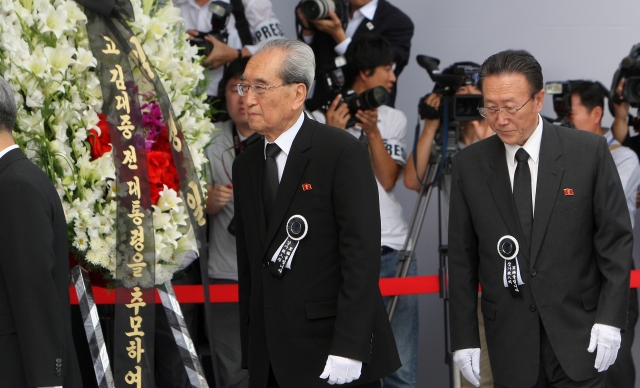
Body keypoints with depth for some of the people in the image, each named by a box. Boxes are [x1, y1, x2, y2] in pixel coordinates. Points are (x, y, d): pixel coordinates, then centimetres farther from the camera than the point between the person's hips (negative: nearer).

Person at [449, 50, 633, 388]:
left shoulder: (589, 152, -2)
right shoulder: (469, 165, 3)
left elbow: (616, 239, 1)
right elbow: (462, 258, 6)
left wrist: (610, 319, -7)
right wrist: (464, 339, 3)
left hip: (578, 336, -1)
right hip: (510, 344, 1)